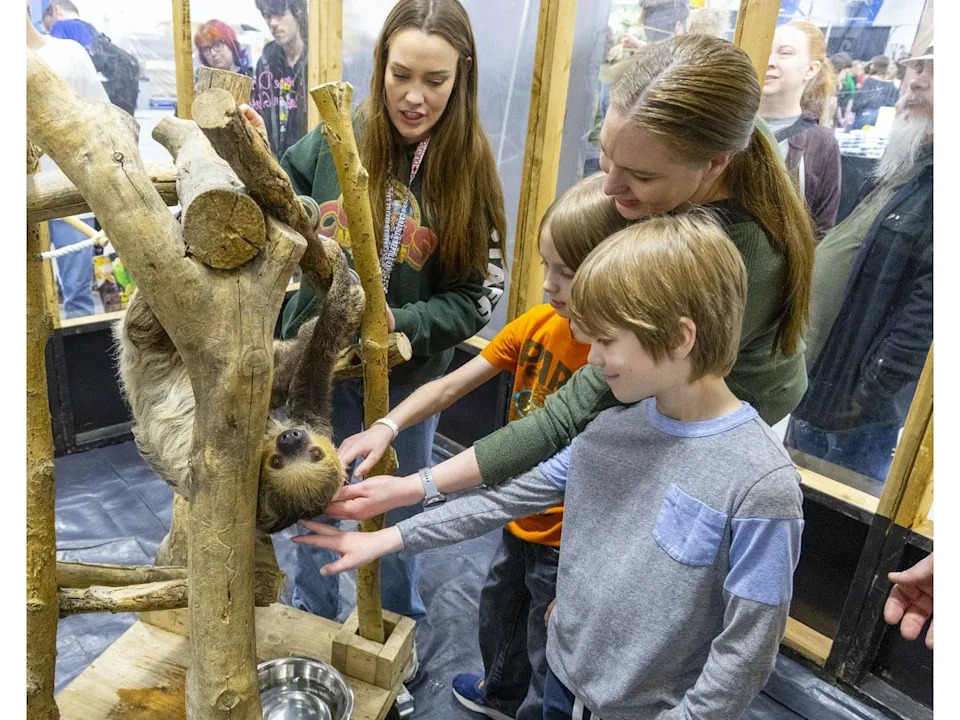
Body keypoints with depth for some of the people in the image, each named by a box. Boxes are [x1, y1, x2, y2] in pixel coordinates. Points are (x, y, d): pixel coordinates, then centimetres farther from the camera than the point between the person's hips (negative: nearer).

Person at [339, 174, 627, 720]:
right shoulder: (537, 324, -9)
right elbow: (453, 385, -8)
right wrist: (387, 427, -22)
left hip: (568, 546, -7)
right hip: (521, 522, 7)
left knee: (550, 663, 16)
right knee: (498, 615, 32)